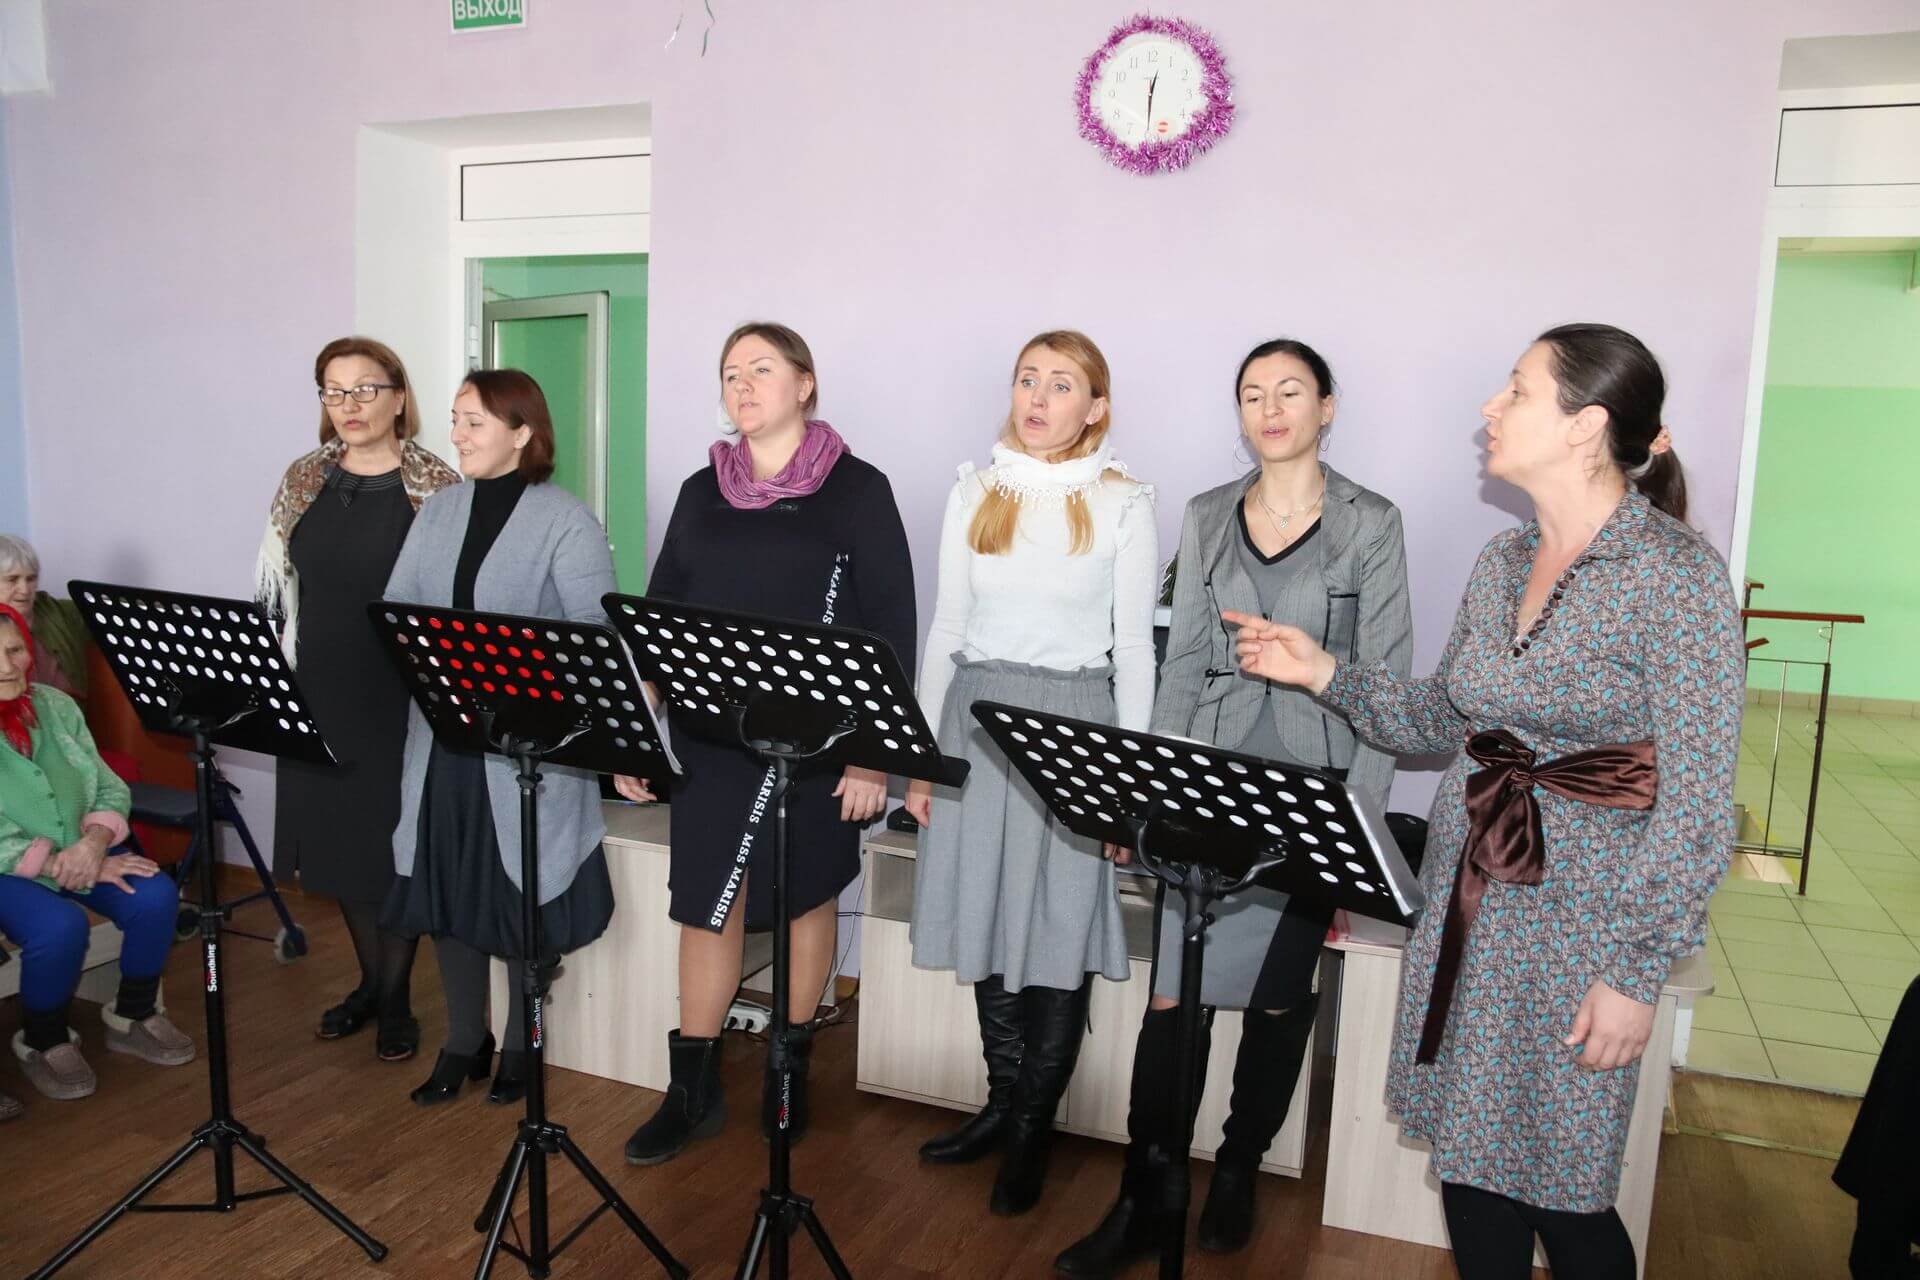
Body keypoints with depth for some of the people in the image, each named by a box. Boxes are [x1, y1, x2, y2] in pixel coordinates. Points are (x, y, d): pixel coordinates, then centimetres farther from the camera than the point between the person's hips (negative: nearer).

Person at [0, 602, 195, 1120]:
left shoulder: (56, 706, 0)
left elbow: (110, 789, 0)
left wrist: (93, 844, -19)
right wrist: (59, 864, -23)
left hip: (78, 852, 5)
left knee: (156, 897, -19)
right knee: (60, 926, -31)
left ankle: (133, 1016, 5)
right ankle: (42, 1041, -2)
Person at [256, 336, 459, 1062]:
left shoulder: (437, 488, -7)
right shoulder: (302, 483, 7)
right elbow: (277, 589, 12)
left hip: (402, 697, -5)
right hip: (318, 694, 5)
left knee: (396, 842, 3)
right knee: (336, 837, 13)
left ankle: (396, 998, 20)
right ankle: (369, 980, 31)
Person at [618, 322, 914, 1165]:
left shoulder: (857, 490, -4)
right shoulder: (701, 493, 8)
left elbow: (890, 627, -6)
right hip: (710, 739, 3)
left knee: (804, 898, 10)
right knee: (707, 906, 6)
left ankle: (790, 1071, 28)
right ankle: (692, 1090, 20)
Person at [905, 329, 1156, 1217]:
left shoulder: (1124, 505, -2)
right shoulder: (975, 495, 7)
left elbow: (1134, 649, -1)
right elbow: (945, 630, 9)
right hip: (977, 717, 3)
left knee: (1060, 932, 2)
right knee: (987, 918, 10)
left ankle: (1032, 1127, 19)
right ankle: (1003, 1100, 28)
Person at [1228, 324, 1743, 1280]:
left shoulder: (1678, 574, -15)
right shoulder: (1502, 560, 6)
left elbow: (1699, 803, -15)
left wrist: (1637, 970, -16)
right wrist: (1327, 673, 1)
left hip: (1582, 909, -6)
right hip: (1464, 892, 6)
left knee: (1561, 1189, 6)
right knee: (1467, 1157, 15)